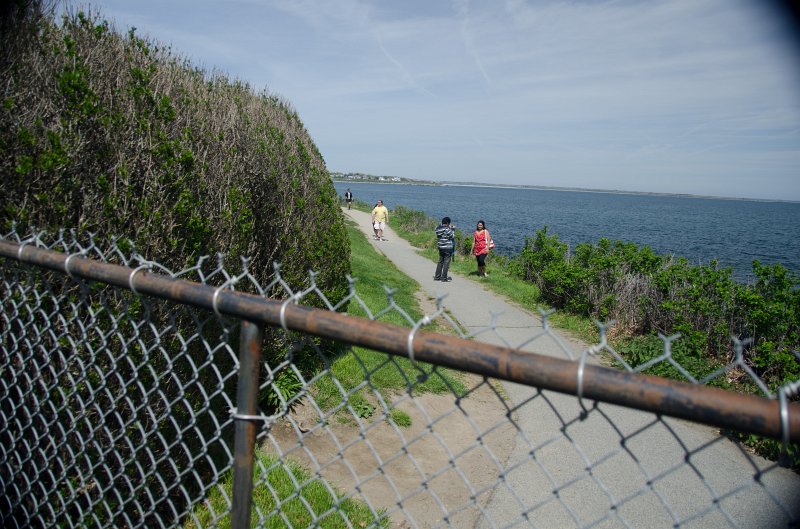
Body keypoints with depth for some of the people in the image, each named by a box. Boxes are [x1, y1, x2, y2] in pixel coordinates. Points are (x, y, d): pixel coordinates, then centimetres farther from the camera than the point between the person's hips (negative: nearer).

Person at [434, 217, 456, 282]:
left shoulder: (438, 229, 4)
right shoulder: (447, 229, -17)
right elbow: (452, 237, -10)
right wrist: (453, 229, 3)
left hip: (440, 247, 7)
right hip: (448, 248, -7)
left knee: (440, 262, 15)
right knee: (446, 262, 1)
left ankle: (437, 277, 18)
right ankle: (444, 278, 3)